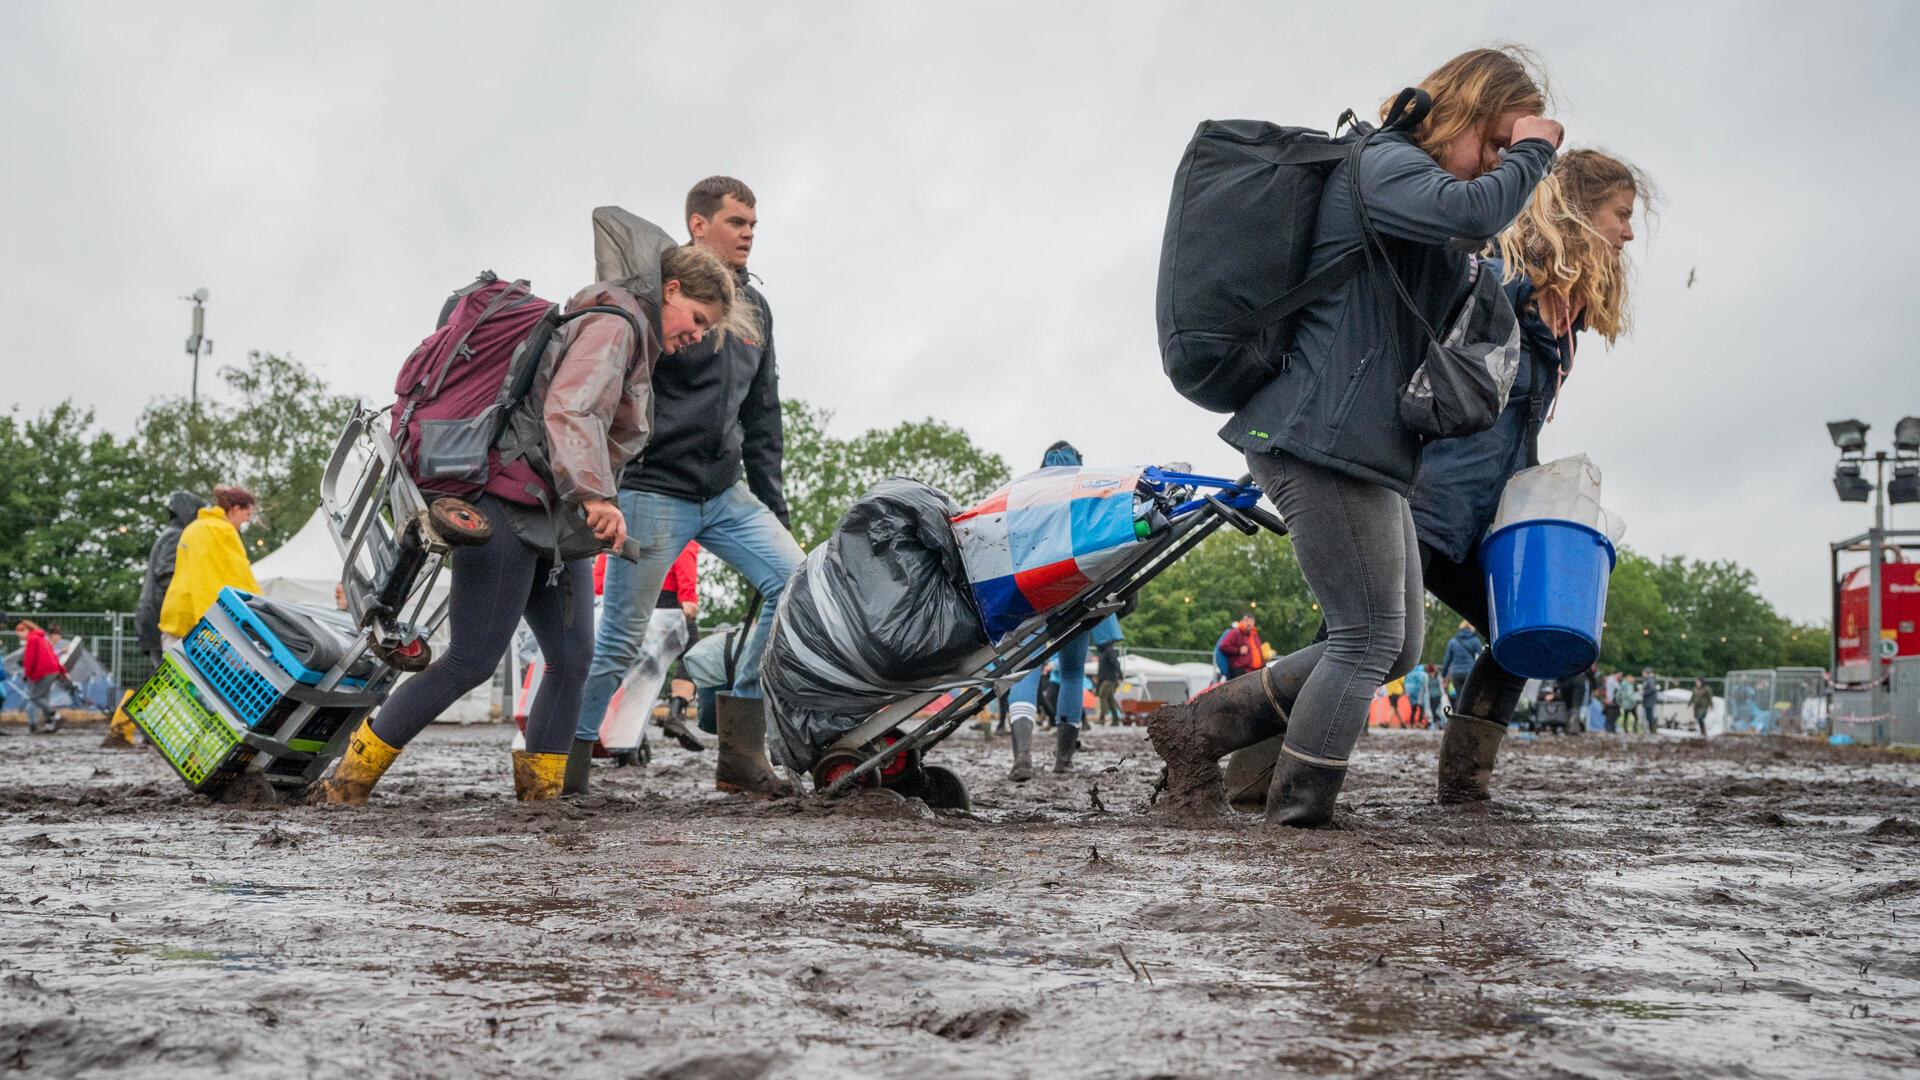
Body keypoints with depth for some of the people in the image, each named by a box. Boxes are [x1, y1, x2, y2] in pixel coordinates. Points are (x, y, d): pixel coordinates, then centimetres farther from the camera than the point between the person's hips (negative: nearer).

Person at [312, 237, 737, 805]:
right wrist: (592, 495, -36)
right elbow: (569, 411, -26)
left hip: (558, 524, 10)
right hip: (512, 510, -10)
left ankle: (539, 791, 9)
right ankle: (347, 780, 0)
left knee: (571, 660, 3)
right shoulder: (613, 327, -11)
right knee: (473, 660, -9)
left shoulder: (639, 345, 21)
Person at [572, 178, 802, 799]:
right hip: (655, 492, -6)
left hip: (728, 494, 7)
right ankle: (563, 767, 12)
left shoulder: (755, 308, 14)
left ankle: (740, 752, -2)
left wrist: (773, 507, 17)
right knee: (620, 641, -4)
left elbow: (763, 417, 20)